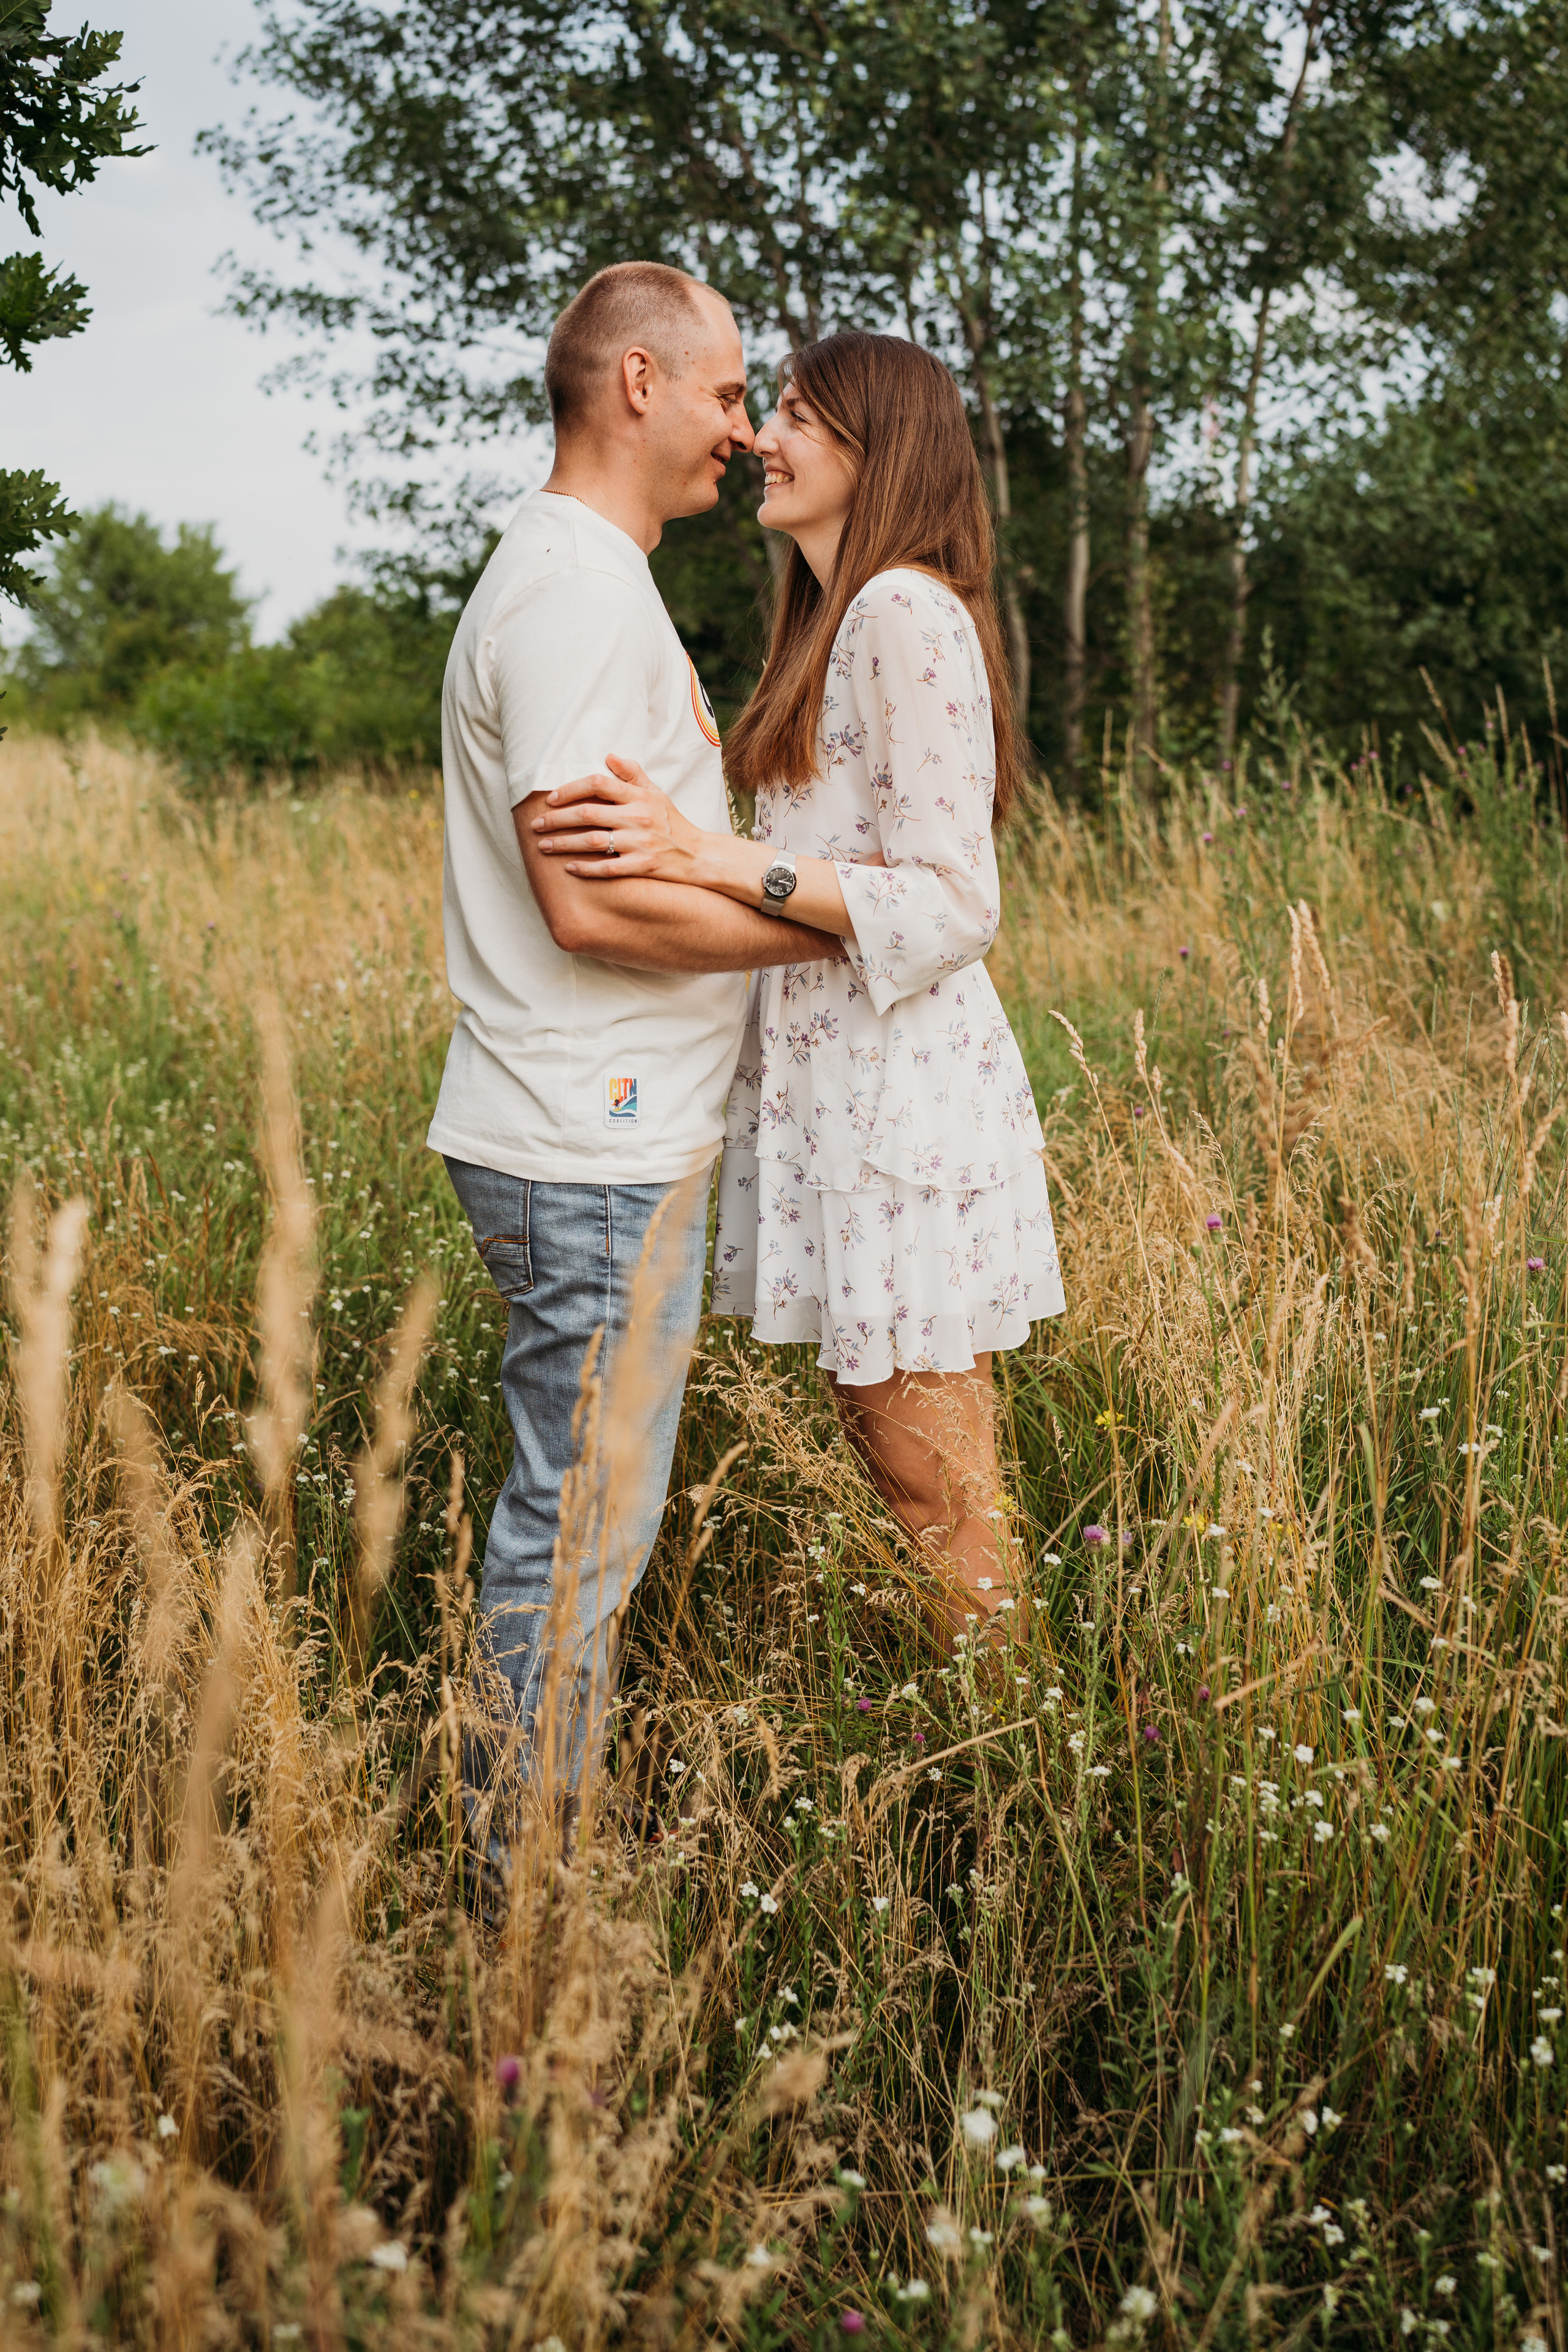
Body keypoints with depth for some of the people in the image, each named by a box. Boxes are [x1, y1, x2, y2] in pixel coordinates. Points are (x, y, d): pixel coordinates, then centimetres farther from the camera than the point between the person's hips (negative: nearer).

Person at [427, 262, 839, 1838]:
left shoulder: (591, 581, 19)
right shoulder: (572, 591, -15)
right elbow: (593, 901, -24)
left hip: (615, 1134, 11)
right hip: (593, 1157, -11)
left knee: (578, 1513, 17)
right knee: (580, 1530, -2)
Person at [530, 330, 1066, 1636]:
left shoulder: (910, 614, -13)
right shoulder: (847, 617, 18)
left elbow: (951, 903, -19)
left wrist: (713, 857, -27)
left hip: (900, 1092, -10)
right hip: (844, 1079, 10)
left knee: (942, 1504, -1)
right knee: (893, 1453, 15)